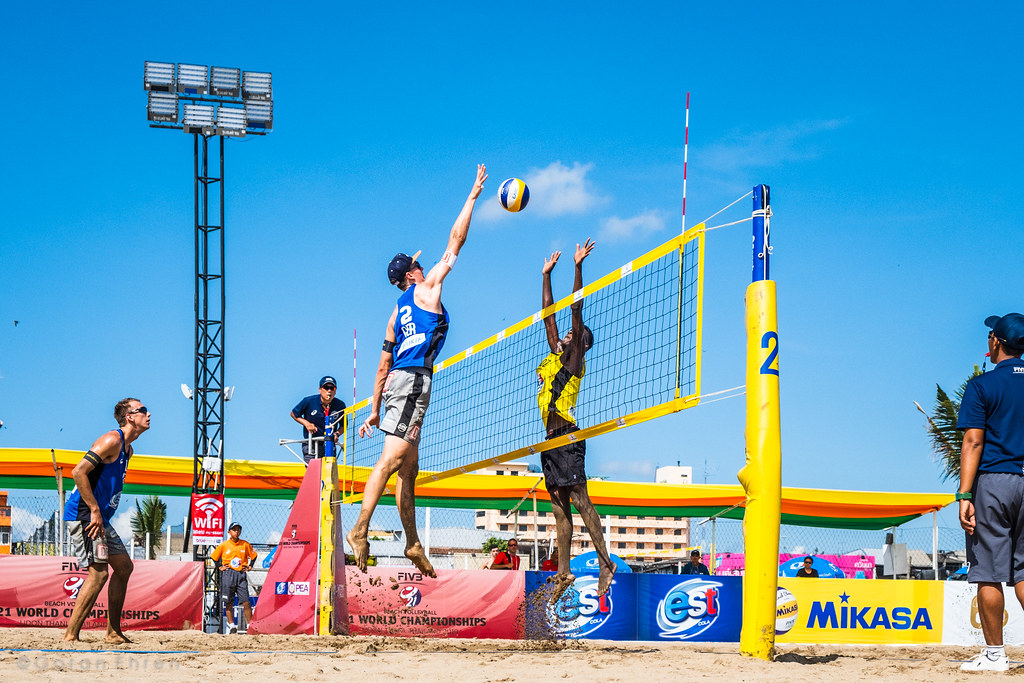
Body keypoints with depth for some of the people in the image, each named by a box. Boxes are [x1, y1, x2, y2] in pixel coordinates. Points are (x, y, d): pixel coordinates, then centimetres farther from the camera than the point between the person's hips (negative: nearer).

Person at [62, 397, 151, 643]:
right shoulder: (112, 440, -13)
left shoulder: (127, 449, 17)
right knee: (98, 572, -15)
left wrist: (100, 514, 15)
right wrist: (94, 510, -22)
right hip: (84, 515, -11)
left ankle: (113, 633, 17)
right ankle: (70, 636, -14)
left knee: (124, 567, 12)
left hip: (99, 518, 11)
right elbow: (79, 472, -22)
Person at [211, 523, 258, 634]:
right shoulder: (224, 545, 2)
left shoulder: (245, 544, 4)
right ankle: (231, 625, 11)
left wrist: (249, 566, 7)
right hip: (228, 575, 0)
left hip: (241, 575, 0)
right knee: (229, 602, 3)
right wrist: (220, 567, 2)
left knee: (246, 602, -5)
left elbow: (253, 556, 19)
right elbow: (213, 557, 12)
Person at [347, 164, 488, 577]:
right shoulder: (426, 289, 5)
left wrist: (374, 410, 23)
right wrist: (473, 196, 15)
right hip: (414, 379, -9)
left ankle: (412, 543, 9)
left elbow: (384, 364, 21)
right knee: (393, 457, -17)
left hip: (399, 382, 9)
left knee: (409, 465, 8)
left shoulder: (398, 312, 22)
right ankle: (360, 529, -26)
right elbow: (455, 241, 7)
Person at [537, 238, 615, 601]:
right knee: (560, 506, 6)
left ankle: (605, 563, -14)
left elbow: (576, 309, -6)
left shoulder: (575, 360, 0)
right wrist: (547, 274, 29)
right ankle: (564, 571, 6)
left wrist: (578, 266, -10)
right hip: (551, 438, 8)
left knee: (580, 501, -13)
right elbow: (549, 314, 26)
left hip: (567, 437, -8)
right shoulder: (554, 357, 20)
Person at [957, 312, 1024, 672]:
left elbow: (973, 442, -11)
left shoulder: (982, 386, -4)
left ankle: (995, 654, 1)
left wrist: (965, 496, -13)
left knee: (989, 571, 0)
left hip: (993, 481, -5)